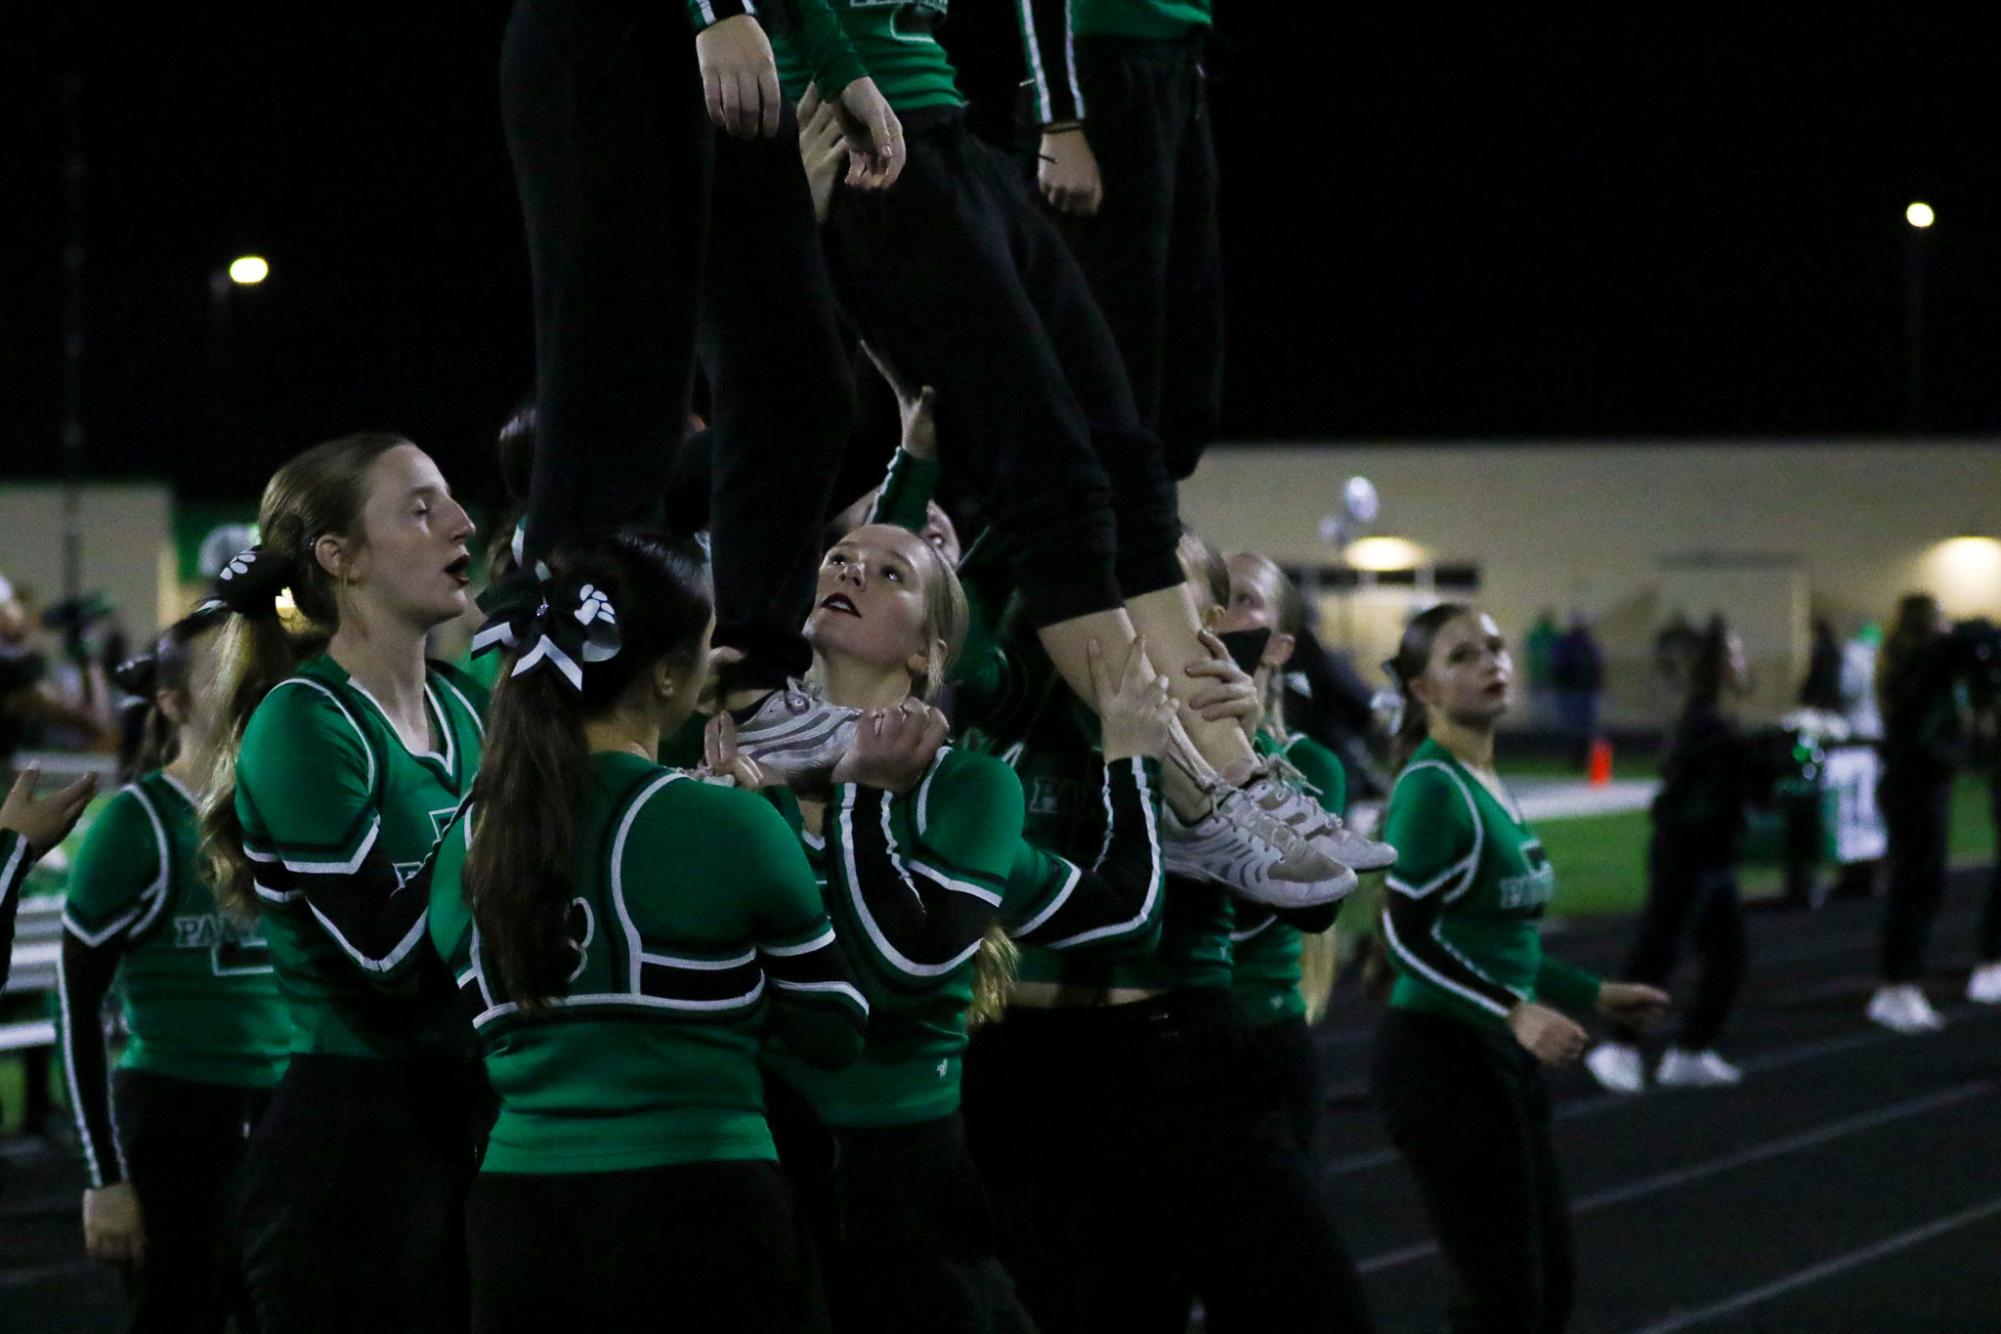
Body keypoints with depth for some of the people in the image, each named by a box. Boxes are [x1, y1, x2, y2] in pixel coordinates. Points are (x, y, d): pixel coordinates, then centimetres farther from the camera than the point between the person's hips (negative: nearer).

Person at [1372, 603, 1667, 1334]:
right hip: (1439, 1058, -9)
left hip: (1500, 1059, 9)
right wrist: (1515, 1013, -30)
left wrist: (1595, 994, 23)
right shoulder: (1433, 788, -14)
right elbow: (1409, 937, -21)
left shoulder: (1490, 786, 13)